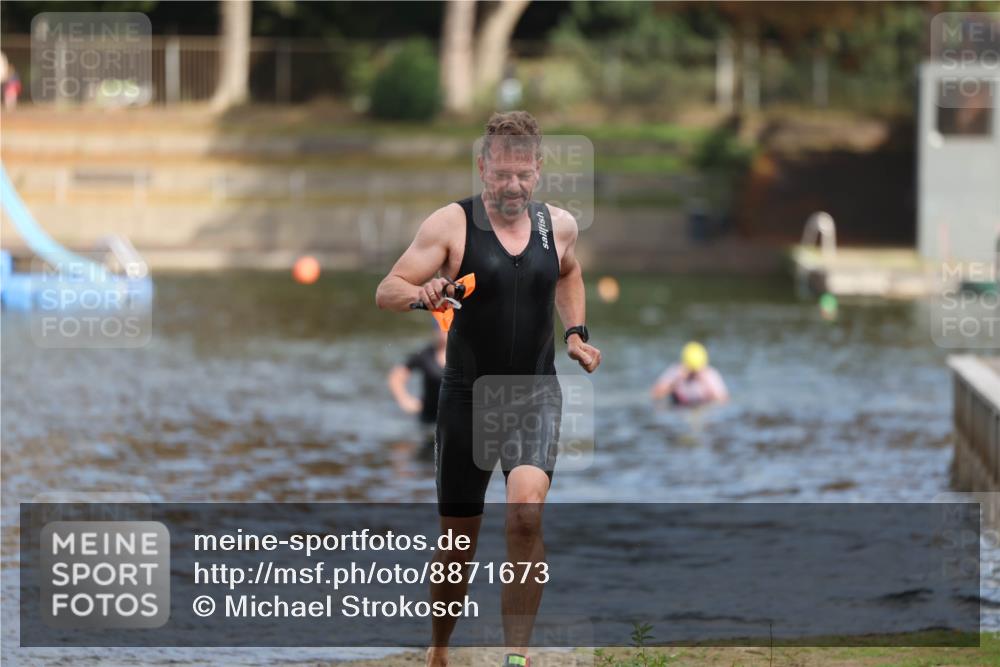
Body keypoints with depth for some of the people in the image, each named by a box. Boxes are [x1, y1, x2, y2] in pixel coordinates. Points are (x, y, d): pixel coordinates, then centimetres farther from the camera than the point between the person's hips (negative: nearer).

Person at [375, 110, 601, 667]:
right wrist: (421, 295, -32)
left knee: (527, 510, -24)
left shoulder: (559, 225, 3)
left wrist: (576, 334, 14)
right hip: (468, 397, -1)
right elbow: (386, 291, -10)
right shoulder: (452, 224, -8)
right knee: (459, 540, 7)